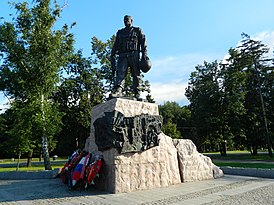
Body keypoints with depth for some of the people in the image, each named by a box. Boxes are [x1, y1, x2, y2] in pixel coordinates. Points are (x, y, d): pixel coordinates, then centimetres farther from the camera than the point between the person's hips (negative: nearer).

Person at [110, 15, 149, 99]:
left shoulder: (138, 30, 18)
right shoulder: (120, 32, 27)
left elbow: (143, 42, 5)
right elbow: (115, 45, 23)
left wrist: (144, 54, -10)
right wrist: (112, 55, 9)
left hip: (134, 55, -2)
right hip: (122, 55, 2)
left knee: (136, 74, -6)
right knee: (120, 73, -17)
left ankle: (137, 93, -7)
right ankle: (118, 90, -30)